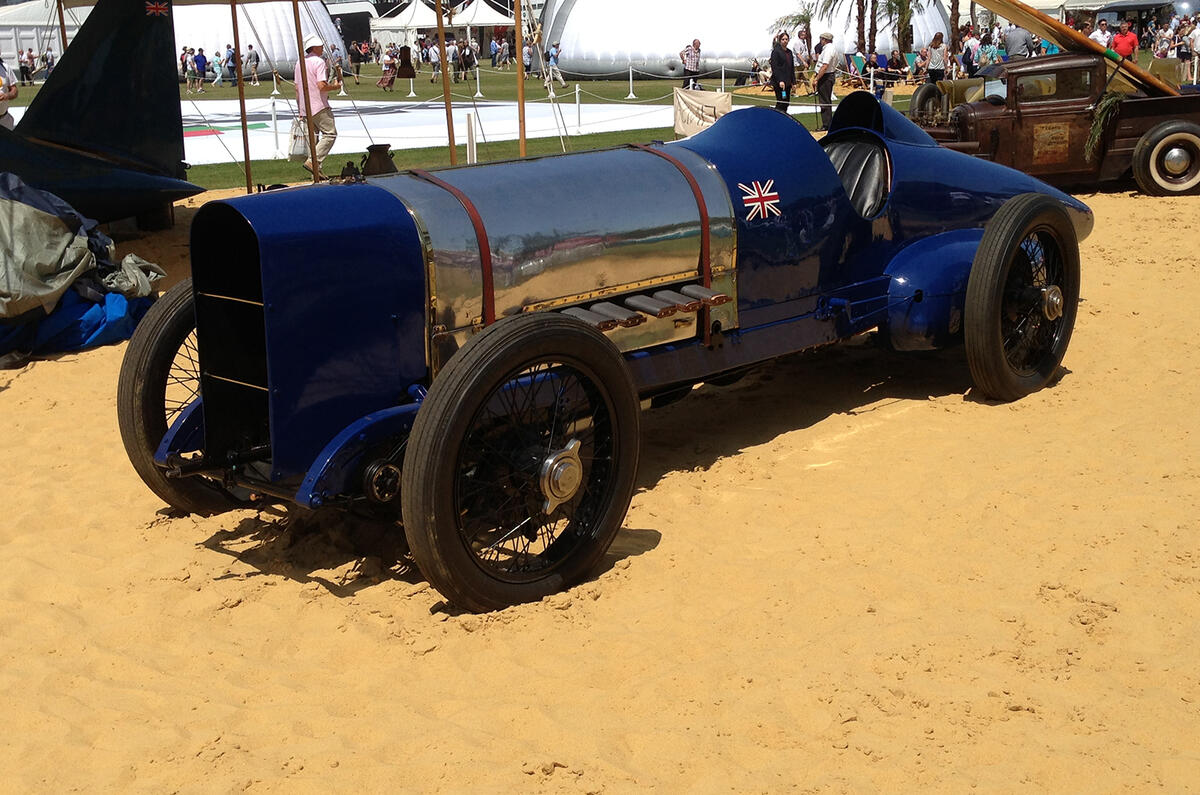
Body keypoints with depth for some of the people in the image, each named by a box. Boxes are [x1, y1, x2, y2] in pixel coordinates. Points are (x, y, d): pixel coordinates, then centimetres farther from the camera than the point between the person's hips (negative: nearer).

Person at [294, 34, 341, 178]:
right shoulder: (318, 61, -11)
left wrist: (300, 110, 22)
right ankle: (313, 161, -17)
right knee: (330, 134, -4)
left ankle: (316, 171, 12)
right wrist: (335, 86, -2)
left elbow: (297, 88, 17)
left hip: (305, 107, 8)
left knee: (313, 136, 14)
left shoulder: (299, 62, 14)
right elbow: (322, 86, -21)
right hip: (319, 107, -8)